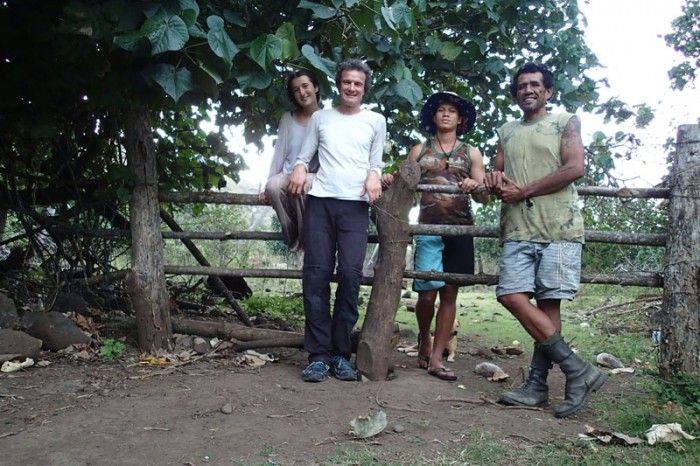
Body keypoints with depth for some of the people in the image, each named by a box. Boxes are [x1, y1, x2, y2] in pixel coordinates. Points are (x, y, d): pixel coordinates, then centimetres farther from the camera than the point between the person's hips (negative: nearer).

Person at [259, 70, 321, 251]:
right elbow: (279, 152, 7)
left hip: (316, 177, -2)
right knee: (273, 185, -33)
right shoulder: (288, 118, 9)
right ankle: (292, 236, -12)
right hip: (288, 175, 3)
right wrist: (266, 186, 1)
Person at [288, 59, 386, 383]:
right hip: (321, 201, 1)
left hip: (356, 204, 0)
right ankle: (318, 354, -2)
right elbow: (304, 155, 15)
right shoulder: (320, 117, 17)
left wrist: (374, 175, -6)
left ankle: (341, 353, -1)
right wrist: (299, 169, -7)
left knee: (350, 275, -10)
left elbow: (376, 162, 16)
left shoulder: (376, 121, 16)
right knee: (316, 275, -6)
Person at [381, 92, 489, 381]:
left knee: (449, 293, 0)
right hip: (428, 227, -1)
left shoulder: (471, 153, 15)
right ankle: (425, 339, 21)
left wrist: (476, 187, -13)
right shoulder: (419, 150, 16)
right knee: (427, 292, -9)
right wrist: (389, 180, -12)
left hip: (460, 228, 1)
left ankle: (436, 359, 8)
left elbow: (484, 198, 9)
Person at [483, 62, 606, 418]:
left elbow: (574, 168, -4)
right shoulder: (506, 132, 24)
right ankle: (578, 371, -3)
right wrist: (494, 180, 0)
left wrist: (522, 191, -7)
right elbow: (496, 173, 26)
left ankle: (538, 383, 2)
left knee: (548, 303, -6)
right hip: (518, 229, 4)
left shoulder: (566, 122, 10)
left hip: (558, 227, -4)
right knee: (512, 297, -10)